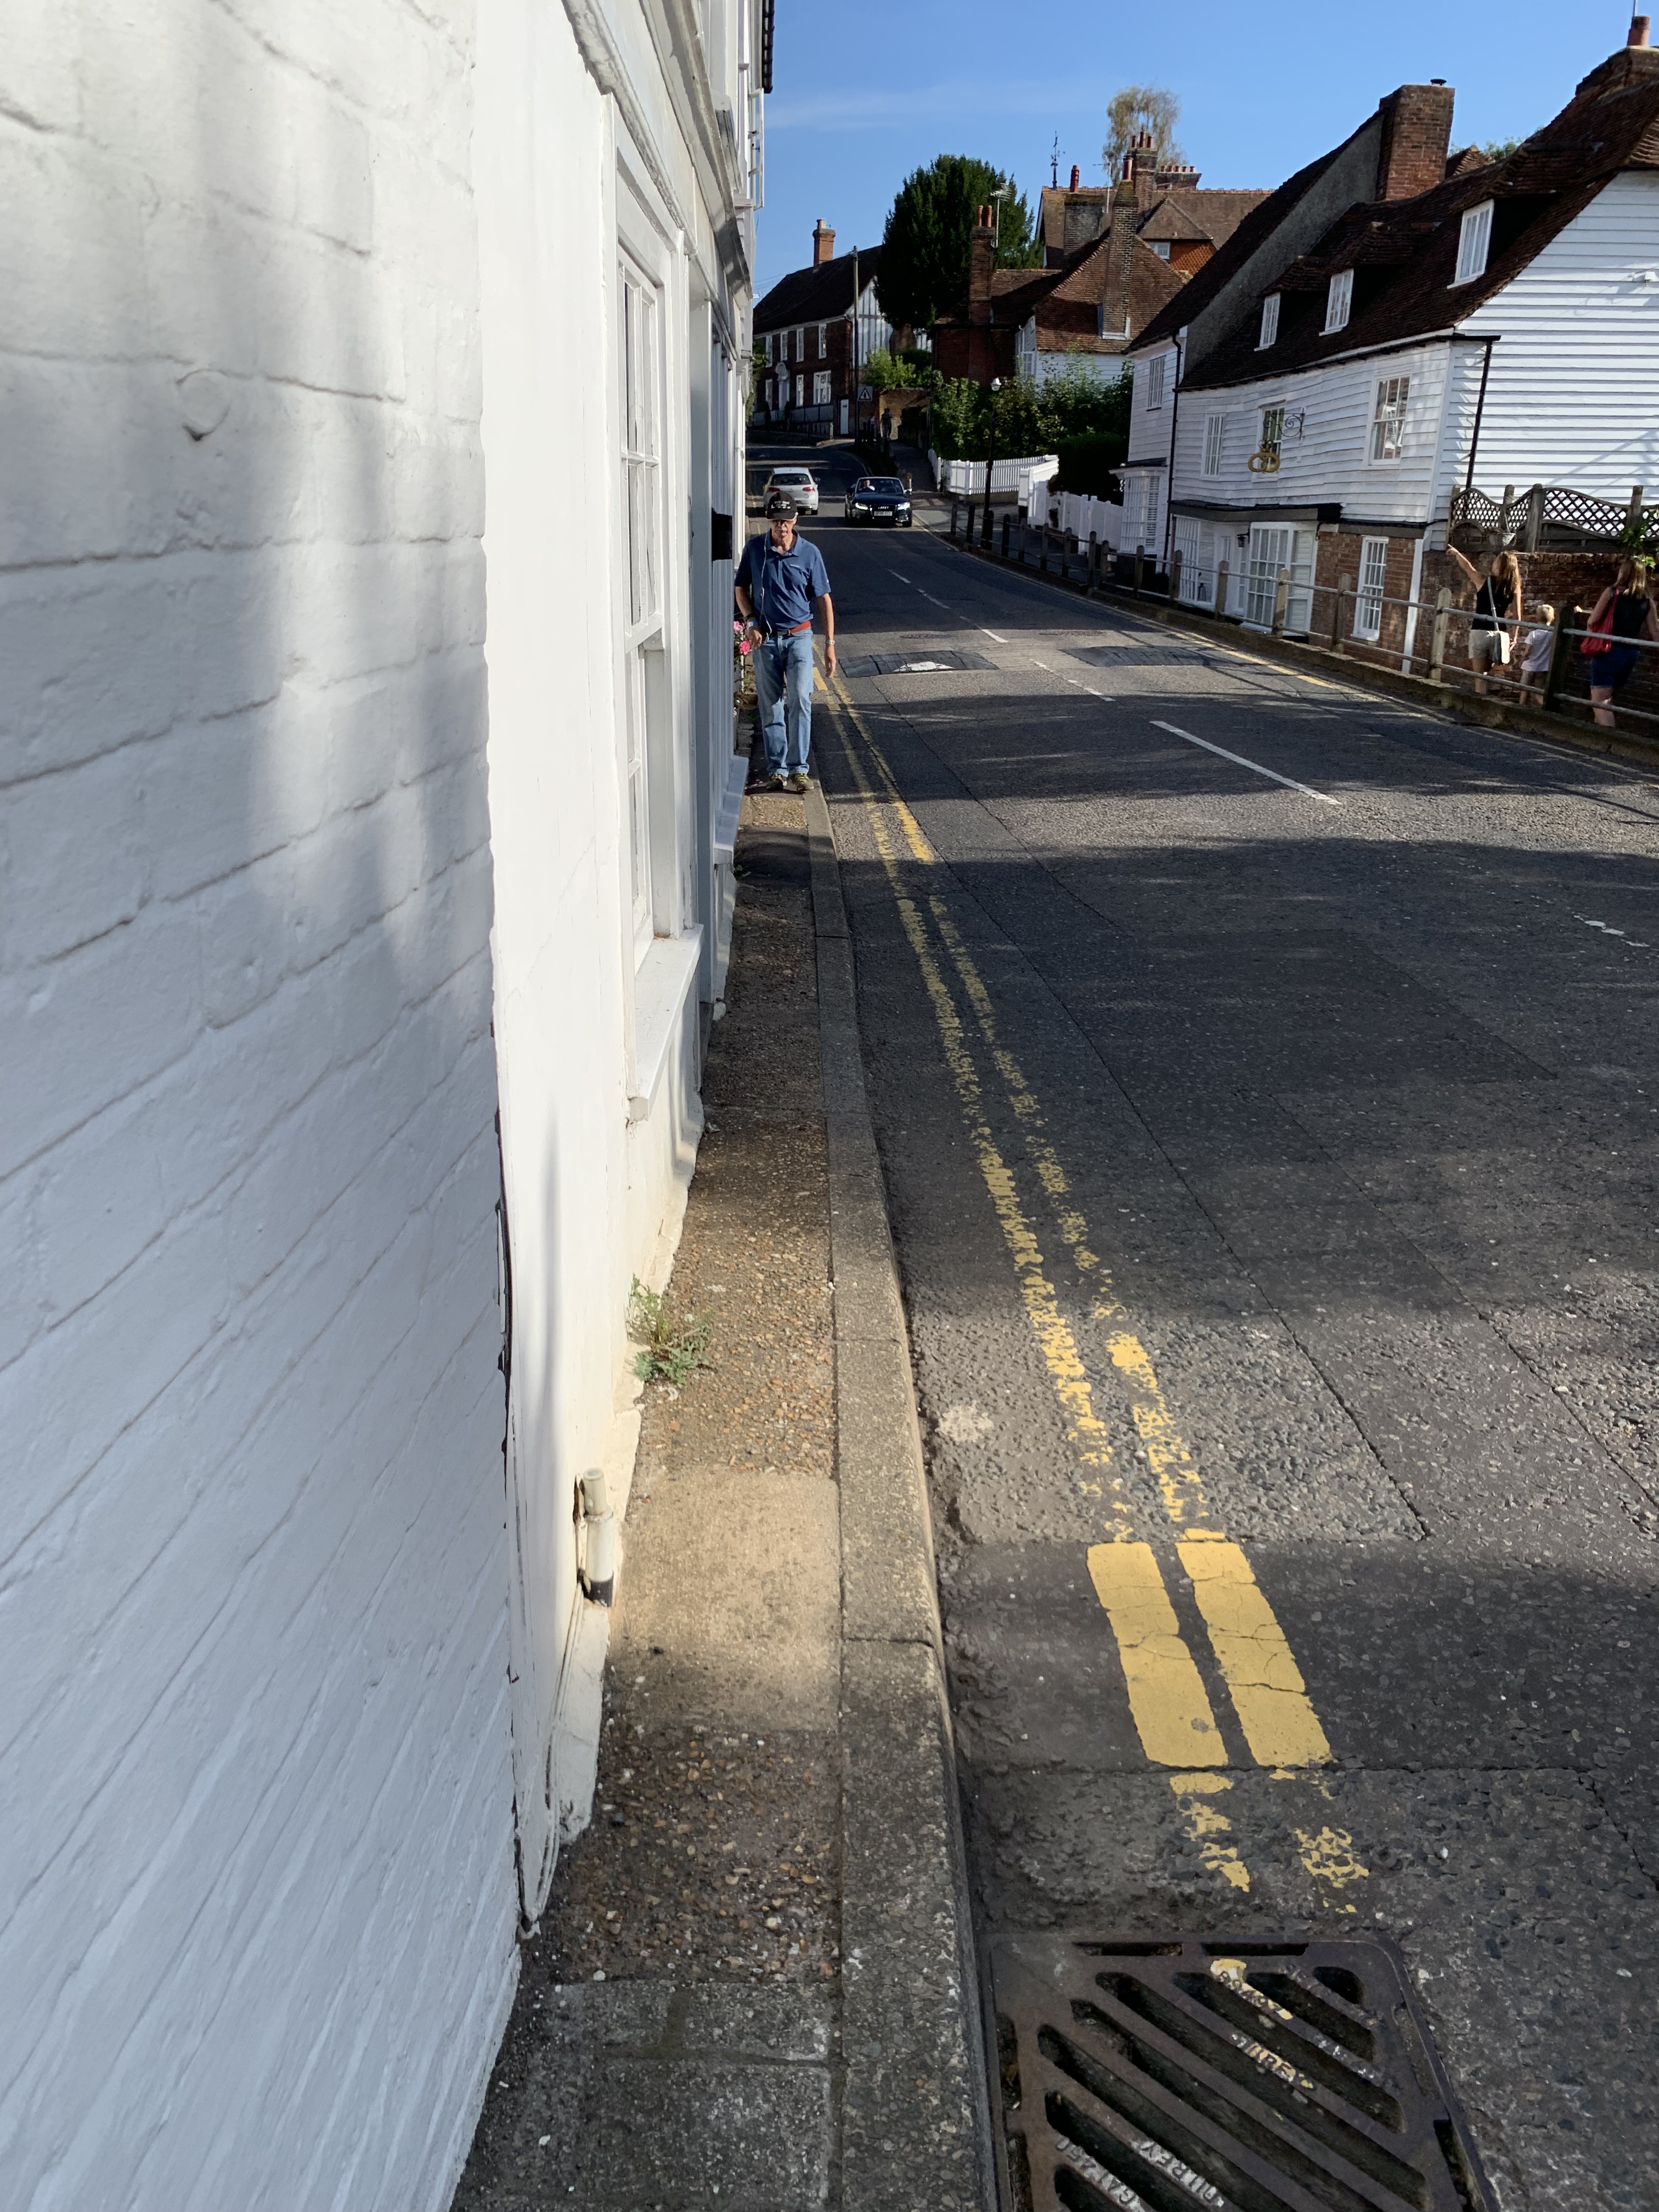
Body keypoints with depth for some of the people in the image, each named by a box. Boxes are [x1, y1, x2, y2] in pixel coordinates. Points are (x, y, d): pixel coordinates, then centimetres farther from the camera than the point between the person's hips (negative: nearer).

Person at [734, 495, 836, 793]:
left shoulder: (810, 553, -2)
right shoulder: (754, 549, 1)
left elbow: (823, 599, 2)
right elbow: (742, 588, 12)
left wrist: (830, 643, -1)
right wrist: (751, 621, -4)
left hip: (799, 637, -2)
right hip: (765, 639, 2)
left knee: (800, 701, -13)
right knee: (771, 708, 5)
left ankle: (798, 768, -9)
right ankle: (776, 770, 11)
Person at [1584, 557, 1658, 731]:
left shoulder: (1613, 592, -4)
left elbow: (1593, 621, -7)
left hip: (1609, 651, -5)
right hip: (1631, 654, 5)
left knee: (1599, 701, -8)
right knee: (1607, 701, 21)